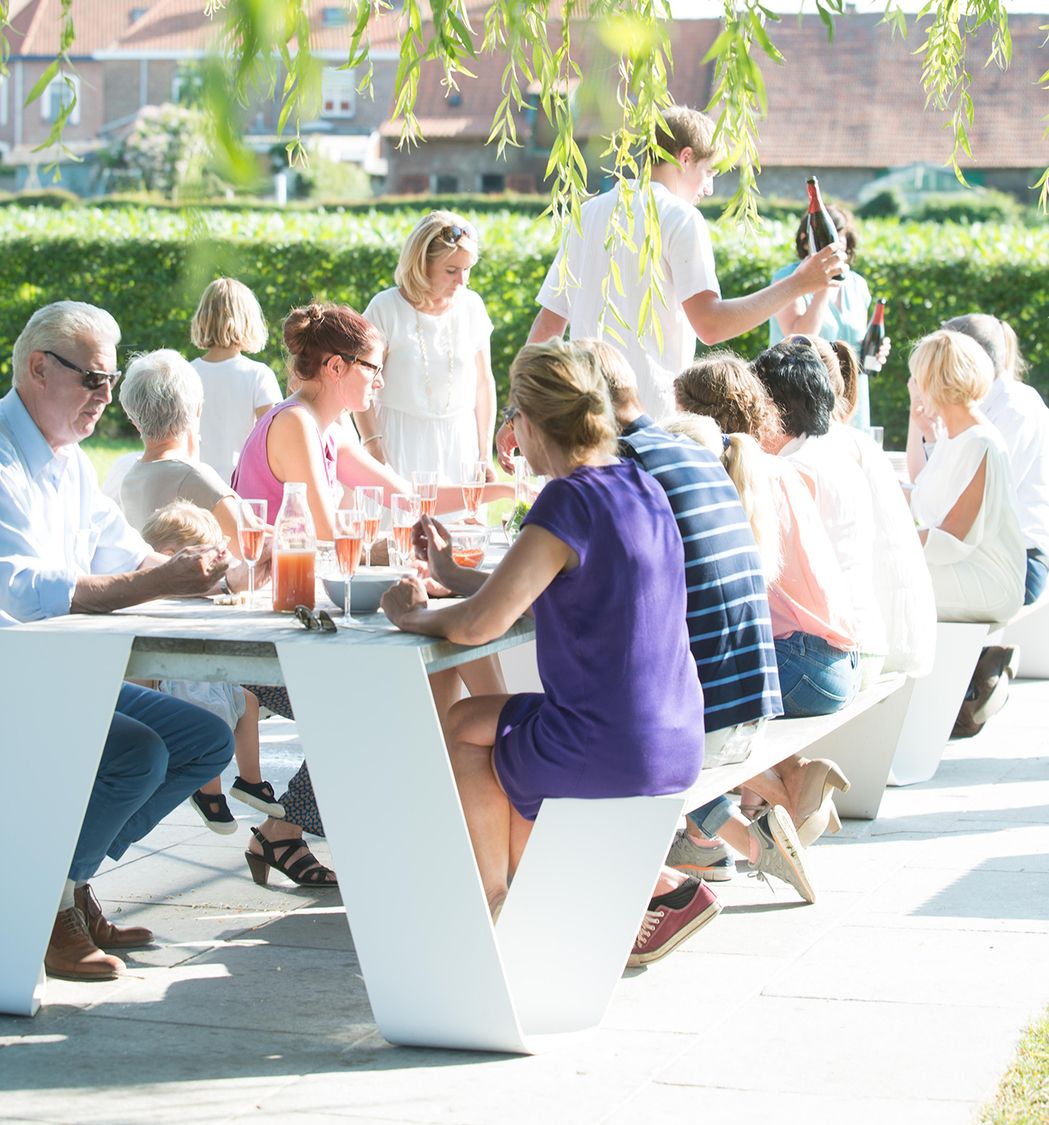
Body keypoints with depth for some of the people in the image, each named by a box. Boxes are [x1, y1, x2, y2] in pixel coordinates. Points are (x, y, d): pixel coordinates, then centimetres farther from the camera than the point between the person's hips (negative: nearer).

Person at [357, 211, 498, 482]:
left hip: (460, 442, 3)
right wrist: (375, 452, -12)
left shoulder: (471, 306, 4)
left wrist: (485, 455, 9)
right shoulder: (386, 308, -6)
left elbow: (484, 383, 11)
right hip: (401, 445, -3)